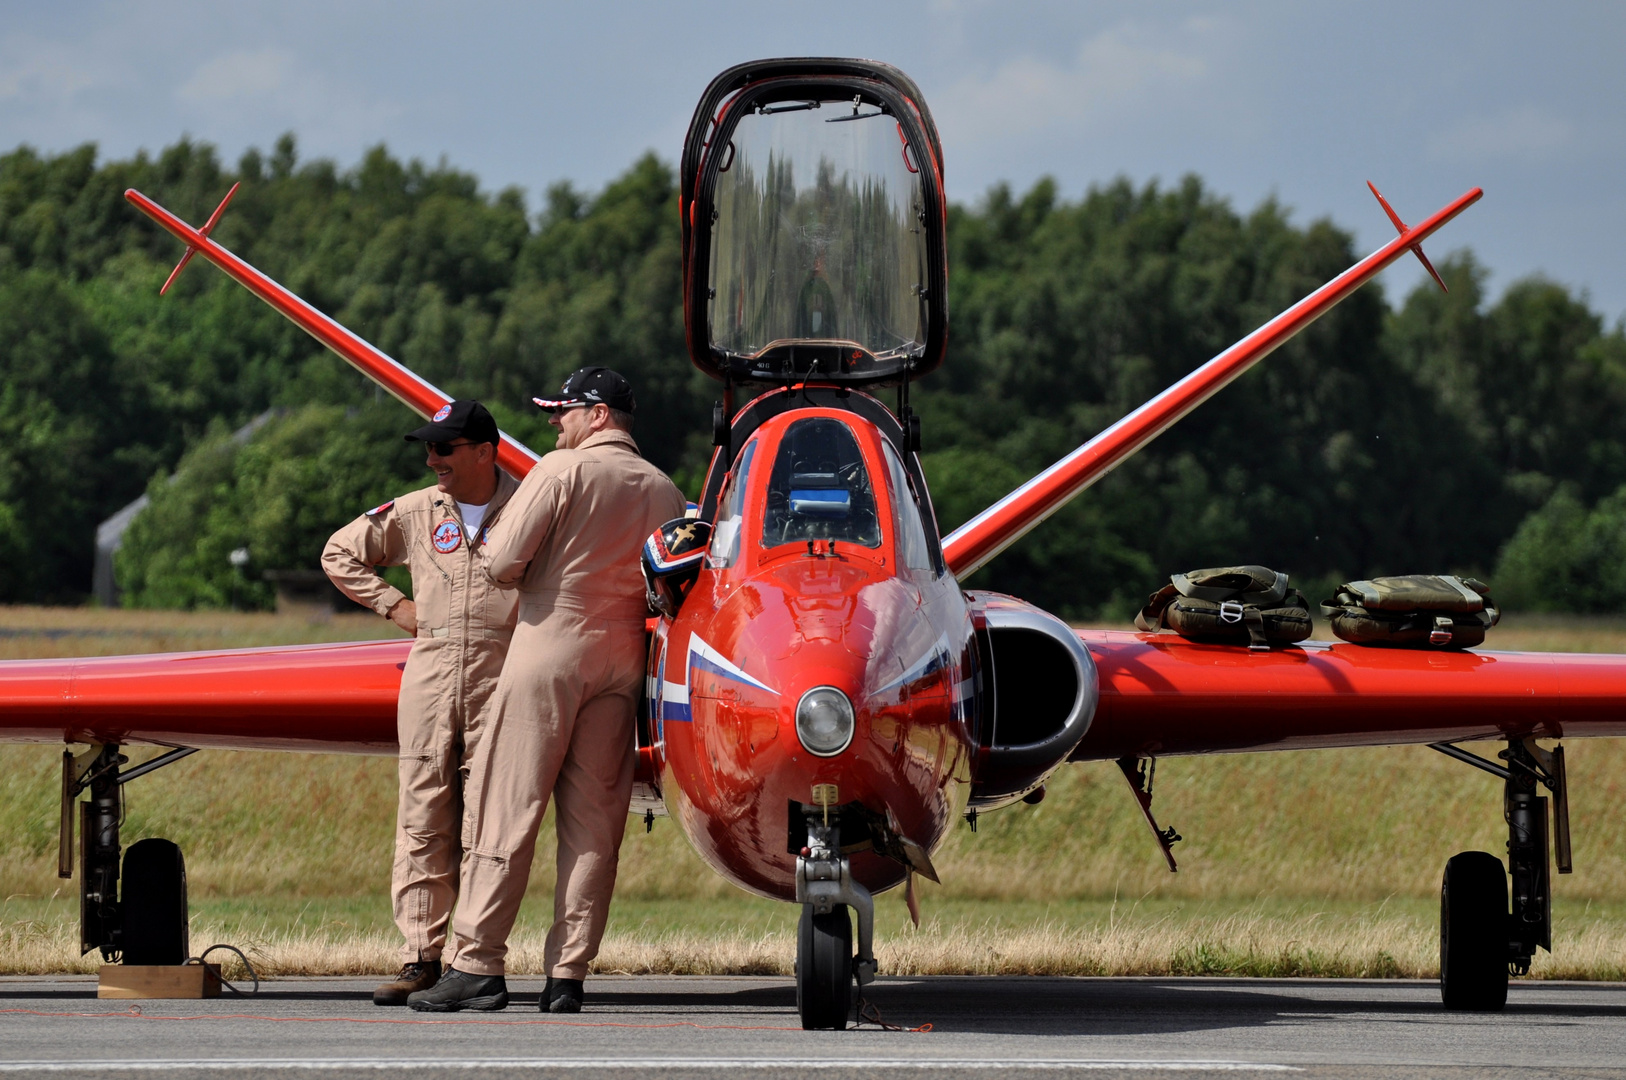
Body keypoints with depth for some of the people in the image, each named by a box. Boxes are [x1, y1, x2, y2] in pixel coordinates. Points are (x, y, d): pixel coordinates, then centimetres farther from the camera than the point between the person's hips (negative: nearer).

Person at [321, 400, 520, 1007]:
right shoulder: (413, 513, 12)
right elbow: (340, 553, 23)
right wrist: (392, 605, 14)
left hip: (502, 673, -3)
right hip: (429, 671, 3)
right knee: (423, 820, -1)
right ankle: (420, 958, 1)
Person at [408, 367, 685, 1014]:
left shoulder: (562, 470, -6)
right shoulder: (665, 492, 10)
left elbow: (503, 561, -12)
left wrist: (528, 573, 10)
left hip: (550, 646, -5)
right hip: (622, 660, 5)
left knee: (506, 809, -3)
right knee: (593, 823, 5)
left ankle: (478, 965, -5)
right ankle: (568, 974, 2)